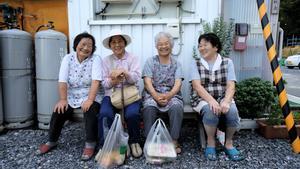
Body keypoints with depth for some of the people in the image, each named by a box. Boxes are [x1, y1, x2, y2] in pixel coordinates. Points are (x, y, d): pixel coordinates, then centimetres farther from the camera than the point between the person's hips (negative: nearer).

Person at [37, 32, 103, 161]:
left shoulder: (95, 59, -8)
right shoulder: (68, 58, 0)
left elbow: (96, 81, -21)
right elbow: (62, 81, -8)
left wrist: (90, 100, -31)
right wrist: (63, 99, -20)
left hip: (90, 97, -3)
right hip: (72, 97, 3)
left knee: (90, 111, -30)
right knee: (58, 111, -14)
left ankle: (90, 144, -12)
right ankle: (52, 141, 13)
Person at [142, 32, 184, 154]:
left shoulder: (176, 63, 13)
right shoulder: (150, 61, 10)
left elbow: (178, 83, 0)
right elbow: (147, 82, -2)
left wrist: (168, 95, -20)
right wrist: (156, 96, -20)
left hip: (171, 94, 1)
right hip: (152, 94, 0)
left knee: (177, 107, -31)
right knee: (149, 108, -32)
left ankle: (174, 141, -21)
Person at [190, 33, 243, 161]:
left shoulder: (227, 62, 4)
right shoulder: (196, 64, 2)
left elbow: (231, 86, -5)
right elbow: (197, 86, -11)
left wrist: (226, 101, -25)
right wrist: (211, 100, -27)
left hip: (223, 98, 2)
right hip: (203, 99, -1)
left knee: (232, 111, -30)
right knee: (211, 111, -34)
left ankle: (229, 143, -4)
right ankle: (210, 143, -10)